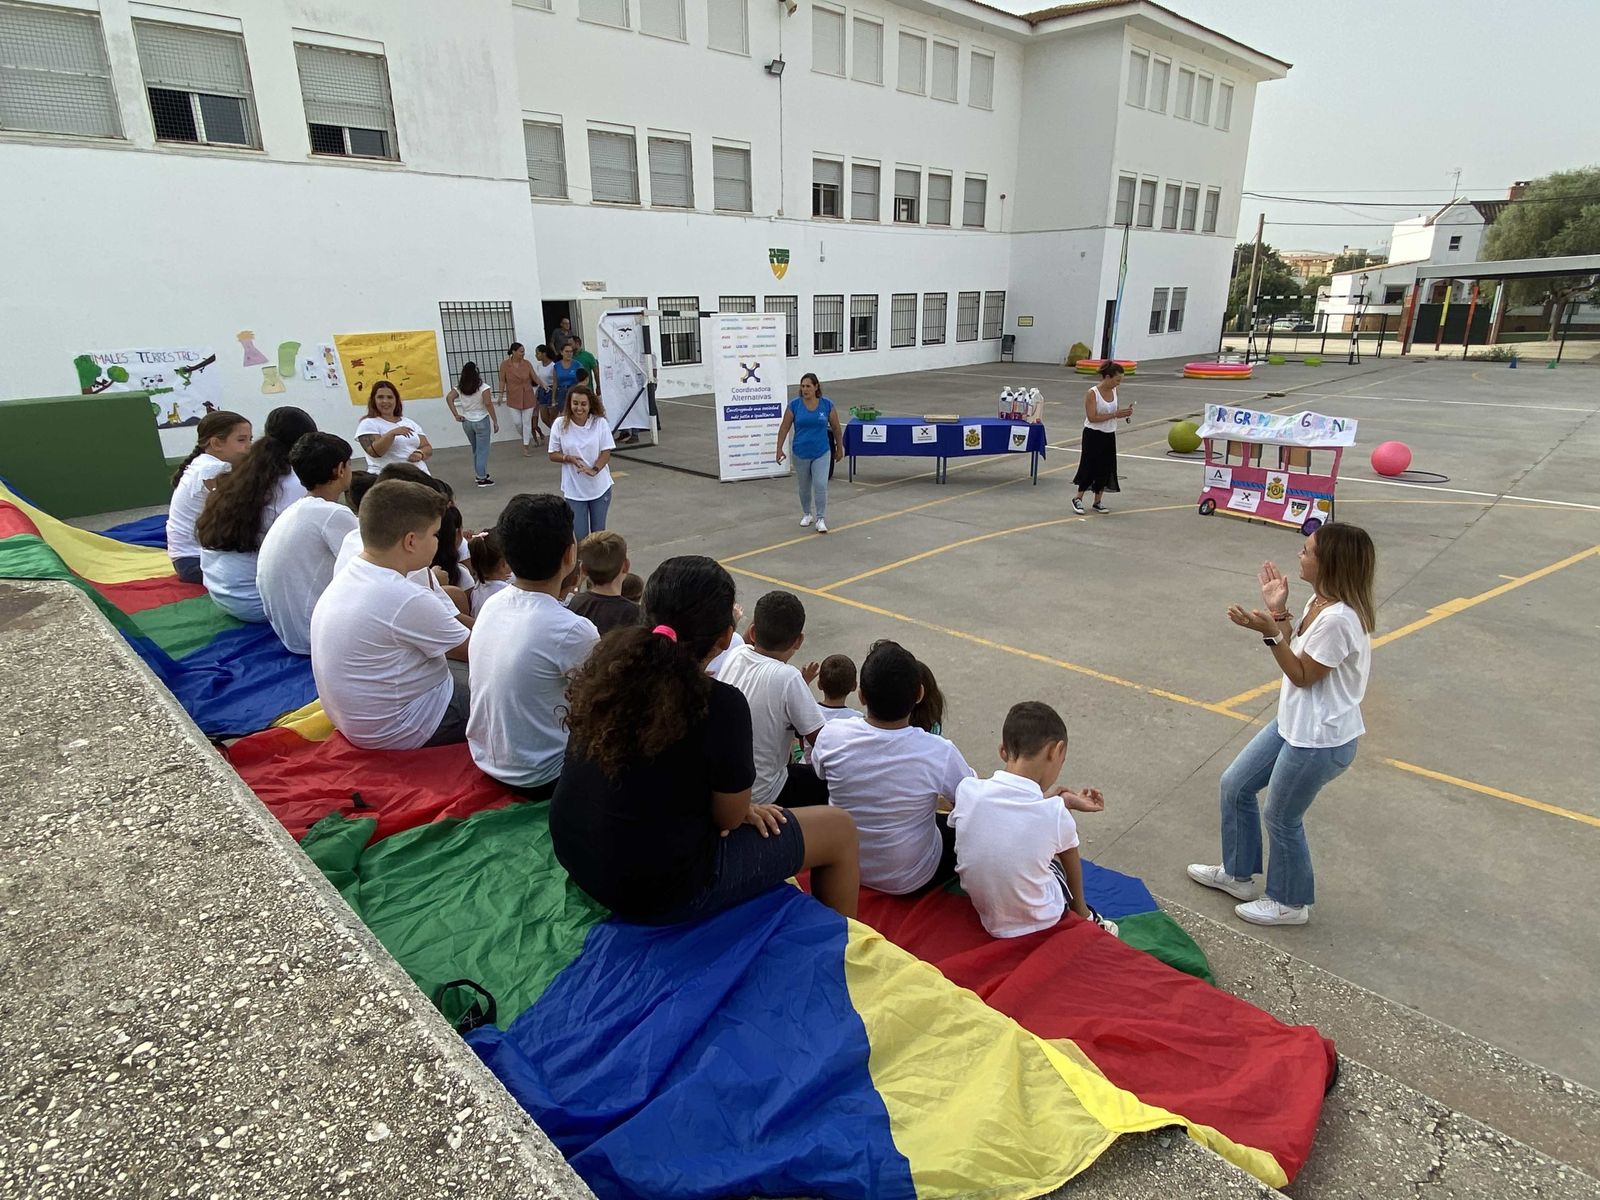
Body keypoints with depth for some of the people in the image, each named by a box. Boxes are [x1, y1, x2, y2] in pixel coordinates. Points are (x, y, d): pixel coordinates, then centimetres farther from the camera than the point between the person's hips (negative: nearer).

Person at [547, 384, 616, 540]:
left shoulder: (600, 422, -7)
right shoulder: (560, 424, -7)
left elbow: (606, 453, -7)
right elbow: (553, 455, -1)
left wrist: (594, 470, -23)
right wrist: (569, 458, -21)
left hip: (599, 487, 1)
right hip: (573, 489, -1)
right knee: (580, 537, 1)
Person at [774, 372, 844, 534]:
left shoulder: (827, 404, -7)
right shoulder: (794, 404, -8)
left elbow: (836, 427, 3)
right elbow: (784, 427, -3)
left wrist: (840, 448, 8)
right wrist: (779, 449, -5)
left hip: (821, 453, -1)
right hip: (800, 453, 1)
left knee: (821, 485, -11)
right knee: (804, 487, 14)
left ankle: (820, 519, 0)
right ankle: (807, 514, 34)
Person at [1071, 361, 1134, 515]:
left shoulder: (1114, 391, 5)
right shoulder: (1093, 393, -16)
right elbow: (1092, 417, -22)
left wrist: (1123, 412, -5)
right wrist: (1115, 414, -25)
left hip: (1109, 436, 7)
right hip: (1094, 435, -7)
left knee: (1106, 468, 8)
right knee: (1090, 468, -3)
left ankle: (1098, 501, 19)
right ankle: (1078, 499, 12)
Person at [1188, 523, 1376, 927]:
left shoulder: (1337, 619, -29)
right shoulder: (1320, 601, 0)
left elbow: (1303, 676, -19)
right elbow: (1296, 654, 8)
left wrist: (1269, 632, -27)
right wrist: (1278, 612, -1)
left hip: (1321, 741, -10)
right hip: (1294, 724, 10)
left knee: (1281, 818, 9)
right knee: (1235, 785, 18)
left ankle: (1289, 903, 34)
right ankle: (1237, 874, 37)